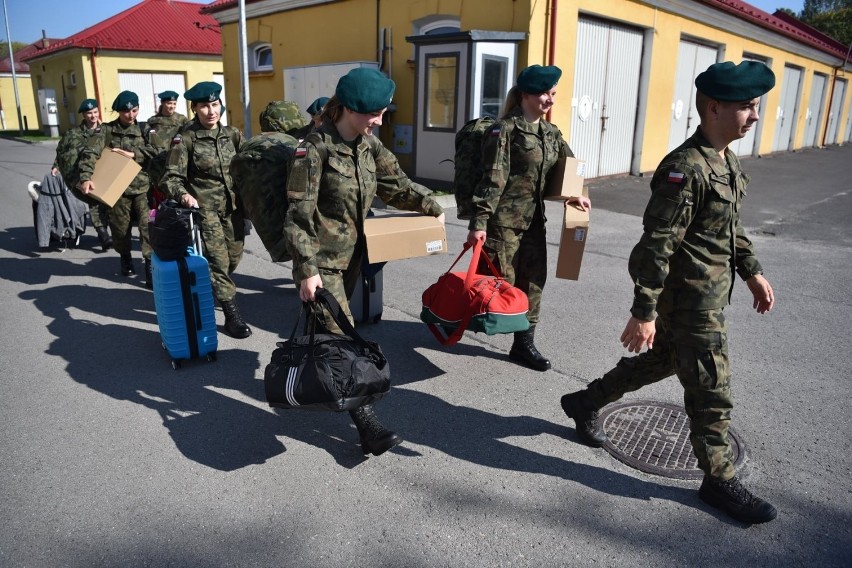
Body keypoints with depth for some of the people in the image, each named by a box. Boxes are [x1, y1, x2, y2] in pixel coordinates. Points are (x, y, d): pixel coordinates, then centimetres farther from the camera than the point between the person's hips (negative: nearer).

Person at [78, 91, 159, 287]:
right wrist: (86, 177, -30)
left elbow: (155, 151, -7)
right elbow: (90, 153, -14)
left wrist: (131, 154, -17)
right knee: (120, 227, 11)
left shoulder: (143, 130, 8)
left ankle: (150, 264, -6)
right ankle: (125, 257, 35)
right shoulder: (106, 130, 0)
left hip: (142, 187, 0)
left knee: (147, 225, -11)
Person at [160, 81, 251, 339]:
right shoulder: (185, 139, -7)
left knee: (234, 257, 12)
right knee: (218, 260, -7)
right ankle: (232, 315, 1)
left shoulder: (232, 134, 6)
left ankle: (209, 290, 40)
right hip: (205, 209, -5)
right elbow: (171, 177, -10)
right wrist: (183, 194, -29)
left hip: (233, 207, 5)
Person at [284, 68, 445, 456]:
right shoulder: (316, 148, -18)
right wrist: (308, 270, -23)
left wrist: (431, 207, 12)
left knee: (326, 328, 18)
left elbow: (395, 184, 17)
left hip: (351, 254, 7)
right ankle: (367, 426, -4)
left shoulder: (369, 144, 3)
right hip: (322, 260, -7)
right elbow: (299, 216, -19)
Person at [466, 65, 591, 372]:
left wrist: (574, 195, 11)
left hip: (533, 219, 7)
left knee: (533, 281, 9)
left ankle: (524, 343, 20)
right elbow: (493, 178, -17)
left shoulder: (551, 133, 12)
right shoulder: (505, 129, -10)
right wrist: (479, 221, -22)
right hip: (504, 219, -7)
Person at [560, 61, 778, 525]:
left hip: (709, 292, 10)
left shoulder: (727, 161, 10)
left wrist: (752, 272, 20)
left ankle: (584, 403, 39)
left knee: (662, 360, 23)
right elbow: (657, 245, -25)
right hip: (690, 299, -10)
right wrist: (643, 313, -26)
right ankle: (720, 480, 21)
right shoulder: (685, 168, -22)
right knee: (711, 390, 2)